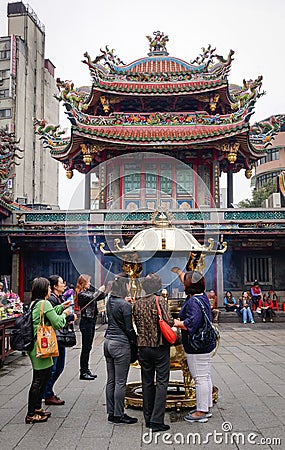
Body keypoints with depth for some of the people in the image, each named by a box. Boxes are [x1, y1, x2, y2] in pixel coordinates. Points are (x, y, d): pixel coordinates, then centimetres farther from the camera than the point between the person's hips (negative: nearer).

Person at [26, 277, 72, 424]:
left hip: (35, 345, 10)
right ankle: (31, 414, 5)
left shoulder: (35, 303, 12)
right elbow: (58, 323, -17)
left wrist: (62, 307, 23)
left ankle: (37, 407, 29)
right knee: (38, 380, -2)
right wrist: (64, 314, 1)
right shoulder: (44, 303, -17)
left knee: (45, 375, 19)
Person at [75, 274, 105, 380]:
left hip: (91, 321, 9)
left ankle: (86, 370, 21)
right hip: (86, 322, -9)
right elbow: (93, 297, -27)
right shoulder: (81, 294, -13)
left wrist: (102, 291, 4)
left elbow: (99, 297, 18)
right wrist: (100, 290, -12)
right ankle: (83, 372, 2)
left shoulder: (88, 292, 13)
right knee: (86, 348, -4)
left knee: (88, 347, 13)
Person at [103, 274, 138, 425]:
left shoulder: (110, 302, 6)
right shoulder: (125, 305, -16)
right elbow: (129, 328, -14)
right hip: (121, 344, -8)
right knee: (120, 382, 0)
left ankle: (111, 412, 20)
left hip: (108, 342, 8)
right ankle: (118, 415, 7)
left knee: (111, 380, 13)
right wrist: (137, 341, -1)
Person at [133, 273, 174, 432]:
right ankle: (157, 420, -4)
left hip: (144, 346, 4)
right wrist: (174, 321, 3)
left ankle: (148, 418, 19)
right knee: (162, 383, 0)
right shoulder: (161, 301, -11)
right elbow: (169, 322, -18)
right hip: (160, 347, -4)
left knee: (147, 383, 13)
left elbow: (137, 324, 8)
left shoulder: (137, 303, 4)